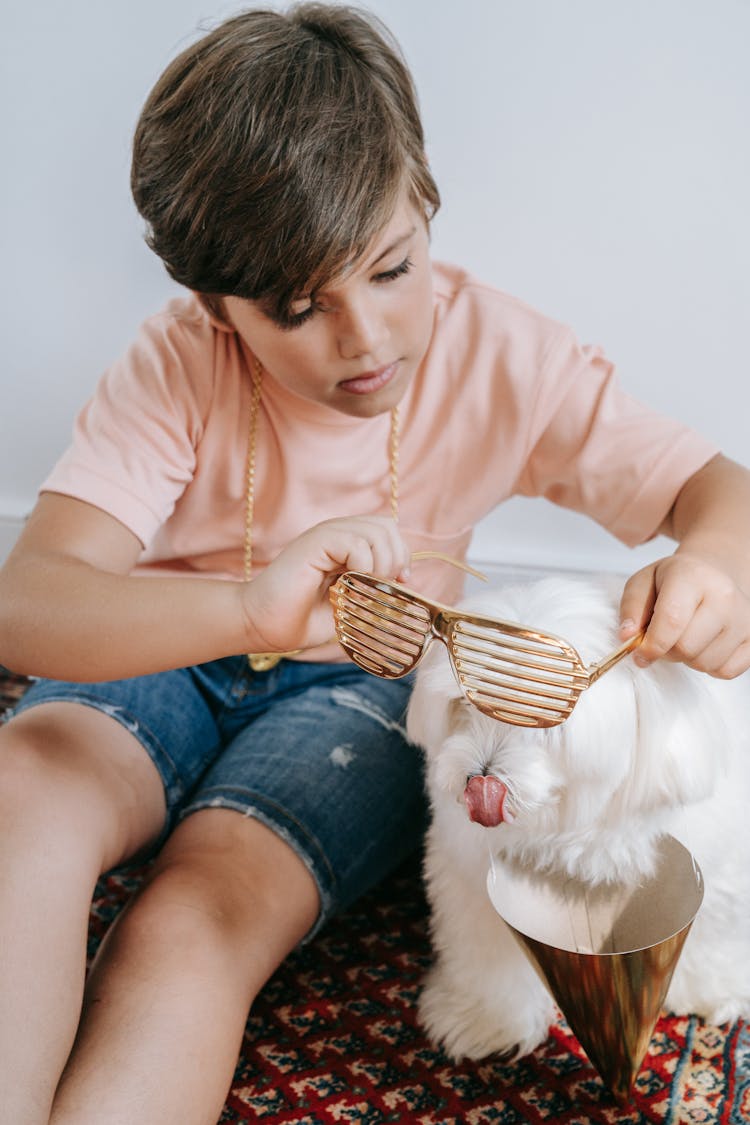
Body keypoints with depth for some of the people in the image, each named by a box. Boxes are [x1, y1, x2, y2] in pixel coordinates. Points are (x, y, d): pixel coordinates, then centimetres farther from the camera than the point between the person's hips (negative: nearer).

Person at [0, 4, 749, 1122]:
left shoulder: (498, 356, -13)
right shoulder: (179, 367, -17)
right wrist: (248, 607, -50)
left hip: (359, 691, 0)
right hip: (159, 655, 1)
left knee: (195, 928, -30)